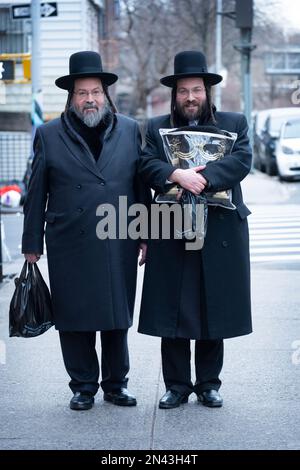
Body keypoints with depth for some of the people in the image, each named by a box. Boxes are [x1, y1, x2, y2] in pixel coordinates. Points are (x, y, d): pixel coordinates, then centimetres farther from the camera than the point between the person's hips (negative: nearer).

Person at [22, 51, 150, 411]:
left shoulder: (129, 131, 8)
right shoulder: (49, 135, 4)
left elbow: (142, 186, 9)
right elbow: (36, 194, 4)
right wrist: (32, 243, 2)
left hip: (119, 244, 1)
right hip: (70, 246, -1)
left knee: (117, 317, 8)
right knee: (74, 319, 5)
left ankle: (116, 384, 21)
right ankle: (83, 387, 17)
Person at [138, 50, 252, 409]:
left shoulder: (234, 124, 9)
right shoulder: (157, 128, 11)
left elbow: (241, 160, -8)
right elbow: (147, 166, -4)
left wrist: (201, 178, -20)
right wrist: (177, 175, -23)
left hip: (219, 234, 0)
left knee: (214, 310, 6)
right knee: (172, 313, 2)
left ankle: (208, 383, 19)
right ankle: (176, 385, 13)